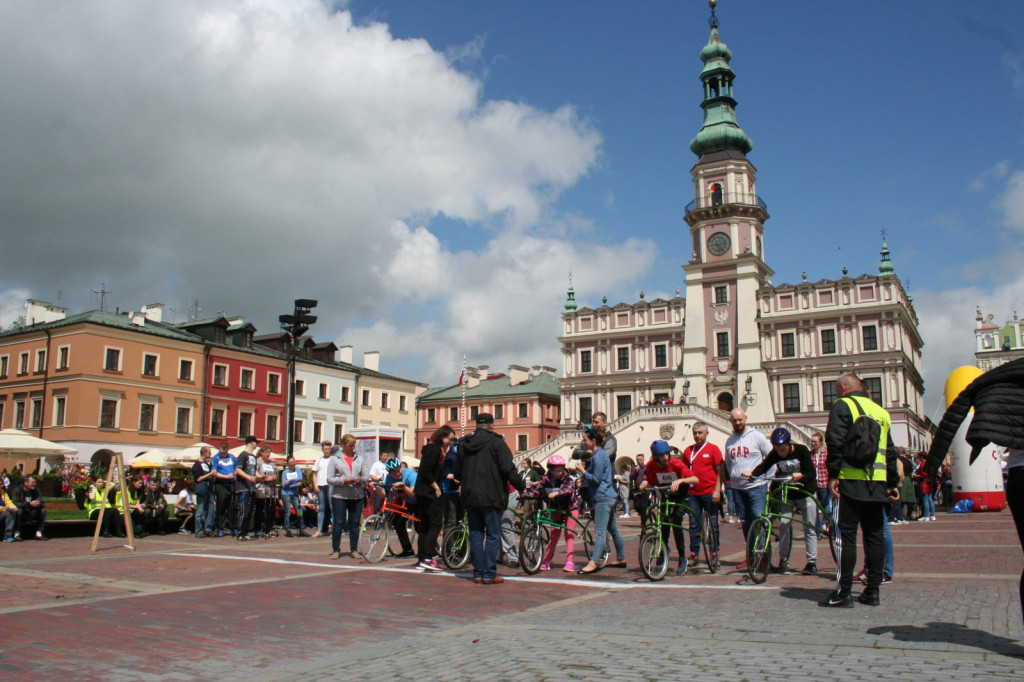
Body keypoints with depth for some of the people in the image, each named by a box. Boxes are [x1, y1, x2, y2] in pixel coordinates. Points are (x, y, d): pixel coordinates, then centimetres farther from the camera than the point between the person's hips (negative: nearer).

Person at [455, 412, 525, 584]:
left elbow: (457, 472, 17)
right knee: (492, 535, 0)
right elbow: (507, 469, -13)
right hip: (491, 496, -6)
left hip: (469, 497, 6)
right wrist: (521, 486, -3)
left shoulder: (464, 444, 11)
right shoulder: (496, 442, -7)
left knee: (475, 535, 11)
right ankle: (489, 574, -2)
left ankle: (478, 573, 12)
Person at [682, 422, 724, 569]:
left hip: (710, 493, -3)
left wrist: (717, 490, -10)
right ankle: (693, 554, 10)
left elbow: (720, 471, -3)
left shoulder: (713, 449, -1)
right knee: (694, 525, 4)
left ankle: (714, 553, 14)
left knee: (713, 525, 4)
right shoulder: (688, 451, 9)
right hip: (694, 493, 3)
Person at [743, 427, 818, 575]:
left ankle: (812, 563, 8)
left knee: (810, 528, 0)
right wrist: (751, 474, -41)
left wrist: (800, 476, -45)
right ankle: (784, 561, -1)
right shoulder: (774, 454, -10)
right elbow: (764, 466, -22)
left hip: (806, 492, -2)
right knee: (784, 524, -8)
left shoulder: (801, 450, -18)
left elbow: (812, 473, -24)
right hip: (787, 493, 2)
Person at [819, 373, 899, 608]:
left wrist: (833, 474, -12)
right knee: (875, 536, 10)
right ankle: (872, 591, 14)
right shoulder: (880, 411, 19)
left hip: (852, 481, -6)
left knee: (845, 535, -4)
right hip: (878, 484, 6)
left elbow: (835, 440, -13)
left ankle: (843, 592, -5)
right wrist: (893, 483, 24)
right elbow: (890, 450, 21)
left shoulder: (842, 405, -1)